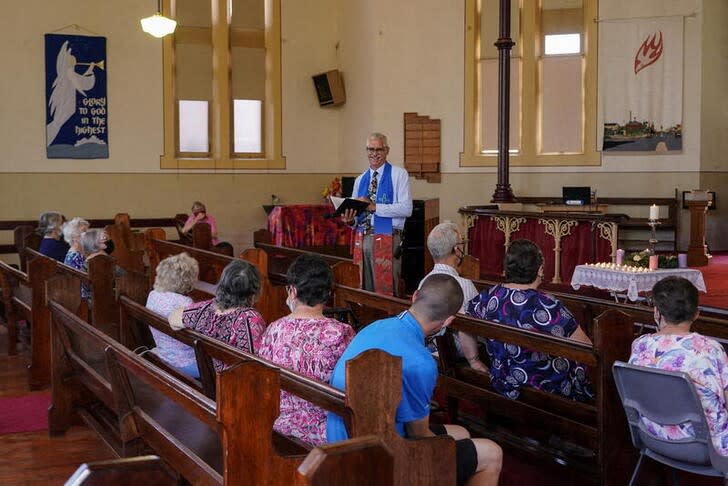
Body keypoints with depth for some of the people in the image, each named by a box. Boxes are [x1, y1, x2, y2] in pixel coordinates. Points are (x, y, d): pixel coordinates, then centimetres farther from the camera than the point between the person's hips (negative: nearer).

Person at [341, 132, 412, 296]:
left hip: (387, 239, -5)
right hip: (362, 238, 5)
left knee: (385, 291, -6)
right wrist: (350, 219, -5)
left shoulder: (399, 174, 0)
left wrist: (375, 207, -17)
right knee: (365, 289, 9)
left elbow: (406, 209, -11)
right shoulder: (360, 180, 17)